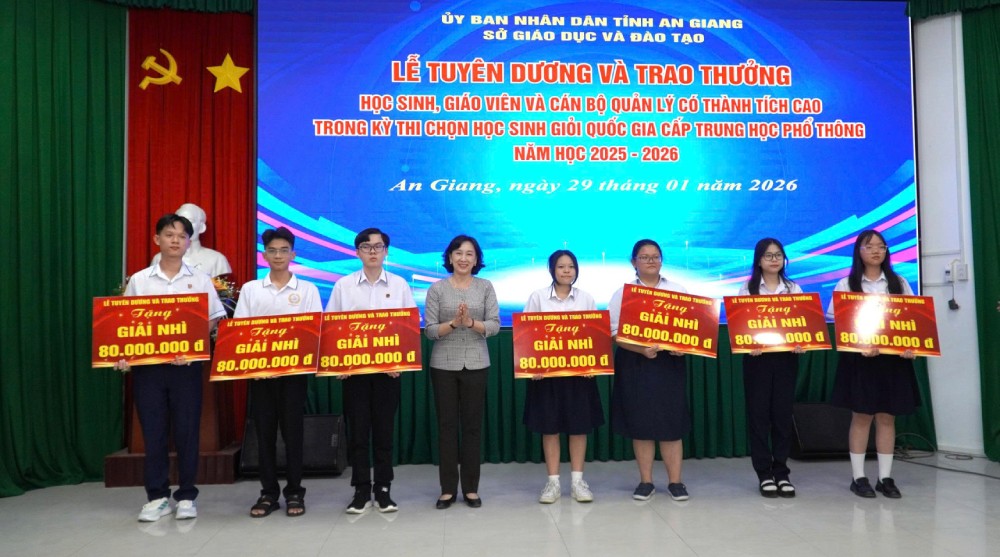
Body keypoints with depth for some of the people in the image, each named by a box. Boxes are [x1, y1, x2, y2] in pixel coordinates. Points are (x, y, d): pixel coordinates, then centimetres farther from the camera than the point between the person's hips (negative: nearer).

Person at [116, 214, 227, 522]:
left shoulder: (200, 280, 4)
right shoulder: (138, 280, 7)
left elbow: (213, 321, 2)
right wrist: (122, 354, -10)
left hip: (186, 365, -1)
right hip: (146, 364, 1)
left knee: (187, 431, 2)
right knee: (153, 432, 5)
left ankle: (186, 496, 14)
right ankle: (157, 496, 17)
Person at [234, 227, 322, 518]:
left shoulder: (307, 289, 4)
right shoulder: (250, 289, 8)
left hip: (294, 370, -1)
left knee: (293, 432, 3)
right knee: (264, 432, 6)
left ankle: (294, 493, 14)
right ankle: (268, 493, 17)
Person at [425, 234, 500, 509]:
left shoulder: (486, 287, 3)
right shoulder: (437, 288, 0)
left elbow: (495, 325, -3)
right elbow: (429, 329, -4)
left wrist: (471, 323, -19)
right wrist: (453, 323, -20)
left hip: (476, 364, 1)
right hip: (444, 365, 0)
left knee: (473, 425, 6)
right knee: (446, 425, 4)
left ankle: (471, 488, 16)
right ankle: (448, 488, 14)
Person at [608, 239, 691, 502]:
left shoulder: (678, 290, 9)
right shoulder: (623, 293, 3)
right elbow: (615, 333, -5)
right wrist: (641, 349, -19)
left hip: (670, 363, 1)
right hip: (635, 364, -1)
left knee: (671, 422, 1)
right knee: (640, 423, 4)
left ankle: (675, 481, 12)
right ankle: (645, 481, 15)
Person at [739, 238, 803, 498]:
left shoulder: (793, 288, 10)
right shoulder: (748, 289, 3)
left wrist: (801, 343, -14)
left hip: (786, 357, 2)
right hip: (757, 357, -2)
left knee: (783, 413, 4)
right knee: (758, 414, 0)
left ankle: (781, 472, 14)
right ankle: (764, 474, 8)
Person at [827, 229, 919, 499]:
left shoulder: (899, 283, 10)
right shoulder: (847, 284, 2)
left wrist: (910, 346, -12)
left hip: (893, 357, 3)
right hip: (859, 357, -2)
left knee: (887, 417, 6)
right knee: (861, 417, 1)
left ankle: (885, 478, 15)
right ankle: (858, 477, 9)